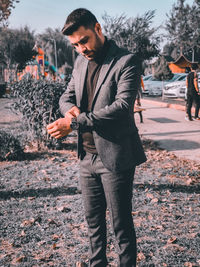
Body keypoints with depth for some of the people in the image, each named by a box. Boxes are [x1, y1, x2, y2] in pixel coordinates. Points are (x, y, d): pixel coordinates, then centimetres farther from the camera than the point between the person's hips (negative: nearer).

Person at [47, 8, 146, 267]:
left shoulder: (125, 61, -12)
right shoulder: (81, 62, 10)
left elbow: (122, 105, -23)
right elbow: (66, 96, 15)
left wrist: (74, 122, -26)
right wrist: (71, 107, -11)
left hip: (114, 158, -7)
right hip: (87, 156, 7)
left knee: (121, 225, 6)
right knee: (93, 221, 19)